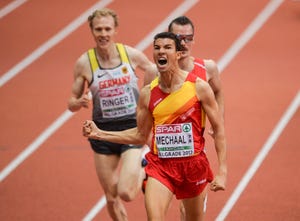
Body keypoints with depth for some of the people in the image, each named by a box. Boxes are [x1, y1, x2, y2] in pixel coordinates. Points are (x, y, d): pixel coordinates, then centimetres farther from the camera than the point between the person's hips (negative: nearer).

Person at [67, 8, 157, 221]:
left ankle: (143, 172, 19)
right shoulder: (84, 63, -6)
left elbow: (154, 71, 13)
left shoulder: (131, 54, -7)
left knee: (126, 193, -14)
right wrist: (79, 102, -20)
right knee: (111, 198, 6)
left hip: (132, 127, -2)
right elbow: (72, 102, 2)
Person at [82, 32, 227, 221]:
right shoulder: (148, 93, 1)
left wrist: (222, 172, -9)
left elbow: (219, 130, -3)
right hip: (160, 165, 1)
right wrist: (99, 134, 4)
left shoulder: (198, 87, -7)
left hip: (193, 165, -1)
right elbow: (140, 135, 12)